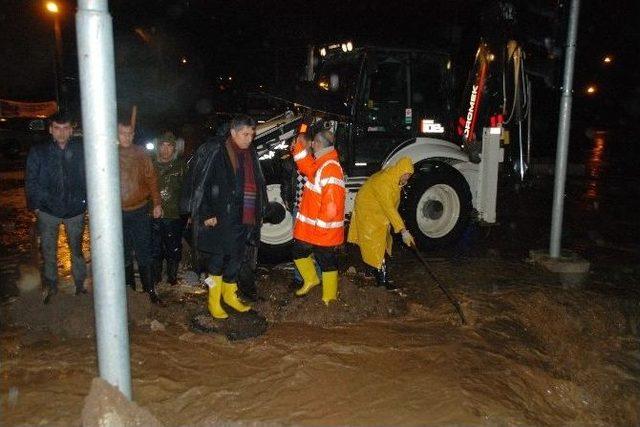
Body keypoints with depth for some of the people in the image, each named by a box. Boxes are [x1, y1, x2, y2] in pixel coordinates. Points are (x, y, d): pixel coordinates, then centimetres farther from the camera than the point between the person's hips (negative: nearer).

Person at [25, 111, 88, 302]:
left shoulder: (81, 150, -5)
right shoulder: (38, 152, -3)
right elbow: (31, 181, 1)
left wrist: (85, 200, -6)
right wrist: (36, 205, -3)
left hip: (75, 209, 0)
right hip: (48, 210, 1)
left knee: (77, 248, 14)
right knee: (48, 251, 11)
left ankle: (80, 283, 29)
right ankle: (51, 285, 29)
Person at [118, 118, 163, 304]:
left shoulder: (141, 153, 0)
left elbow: (151, 179, 3)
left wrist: (157, 203, -1)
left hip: (140, 211, 0)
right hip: (118, 213, 1)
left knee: (144, 253, 3)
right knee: (124, 254, 13)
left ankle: (150, 289, 12)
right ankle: (129, 288, 28)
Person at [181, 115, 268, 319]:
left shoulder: (250, 154, 12)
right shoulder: (214, 151, -9)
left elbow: (258, 184, 18)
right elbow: (200, 184, -11)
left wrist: (258, 213, 14)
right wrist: (206, 214, -15)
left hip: (245, 218, 7)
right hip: (222, 218, -7)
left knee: (237, 258, 15)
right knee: (218, 257, -1)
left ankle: (229, 295, 32)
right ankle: (214, 301, 14)